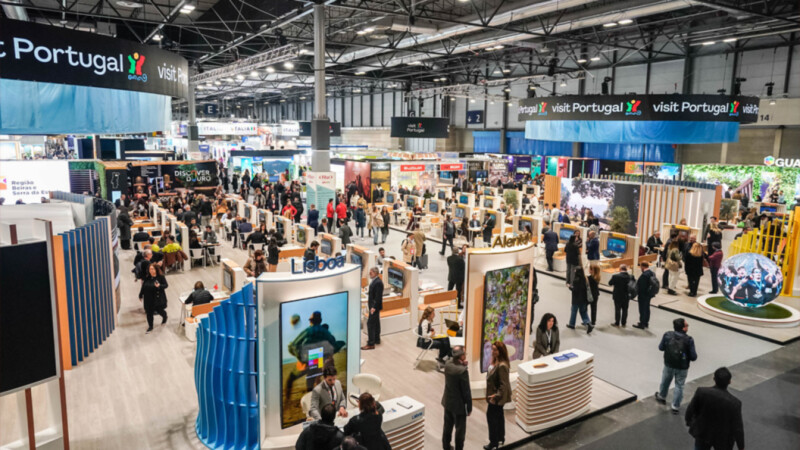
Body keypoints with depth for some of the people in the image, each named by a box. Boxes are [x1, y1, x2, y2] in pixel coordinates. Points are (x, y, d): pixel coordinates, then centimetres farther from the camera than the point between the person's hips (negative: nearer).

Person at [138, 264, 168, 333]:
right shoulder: (146, 278, 3)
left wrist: (159, 286, -27)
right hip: (148, 299, 4)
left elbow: (166, 285, -9)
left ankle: (164, 317, 40)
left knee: (159, 311, 4)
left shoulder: (161, 277, -10)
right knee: (149, 313, 6)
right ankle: (150, 327, 21)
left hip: (158, 298, -4)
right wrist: (140, 296, 14)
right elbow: (143, 287, 11)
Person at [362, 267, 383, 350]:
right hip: (374, 306, 10)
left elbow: (378, 296, -25)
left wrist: (374, 307, -25)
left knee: (370, 323, -8)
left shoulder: (378, 282, -22)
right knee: (376, 323, 19)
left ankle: (371, 344, -5)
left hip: (375, 306, -10)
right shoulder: (374, 281, 9)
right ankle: (376, 339, 31)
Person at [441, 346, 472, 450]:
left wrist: (463, 365, -6)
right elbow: (466, 391, -21)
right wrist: (469, 407, -9)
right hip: (459, 405, -7)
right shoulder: (462, 371, -29)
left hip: (447, 402, 7)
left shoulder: (448, 365, -8)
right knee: (460, 430, 12)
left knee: (447, 426, 24)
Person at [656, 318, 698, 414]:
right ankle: (675, 406, 25)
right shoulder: (689, 340, -23)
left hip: (669, 365, 2)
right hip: (682, 367, -2)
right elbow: (693, 357, -18)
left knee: (665, 381, 25)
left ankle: (661, 397, 48)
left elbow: (661, 347, -2)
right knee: (679, 386, 16)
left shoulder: (667, 335, -16)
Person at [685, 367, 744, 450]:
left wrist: (689, 422, 12)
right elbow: (738, 428, -17)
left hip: (702, 433, 2)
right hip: (723, 439, -1)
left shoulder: (701, 392, -24)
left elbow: (690, 410, -10)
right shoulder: (734, 403, -28)